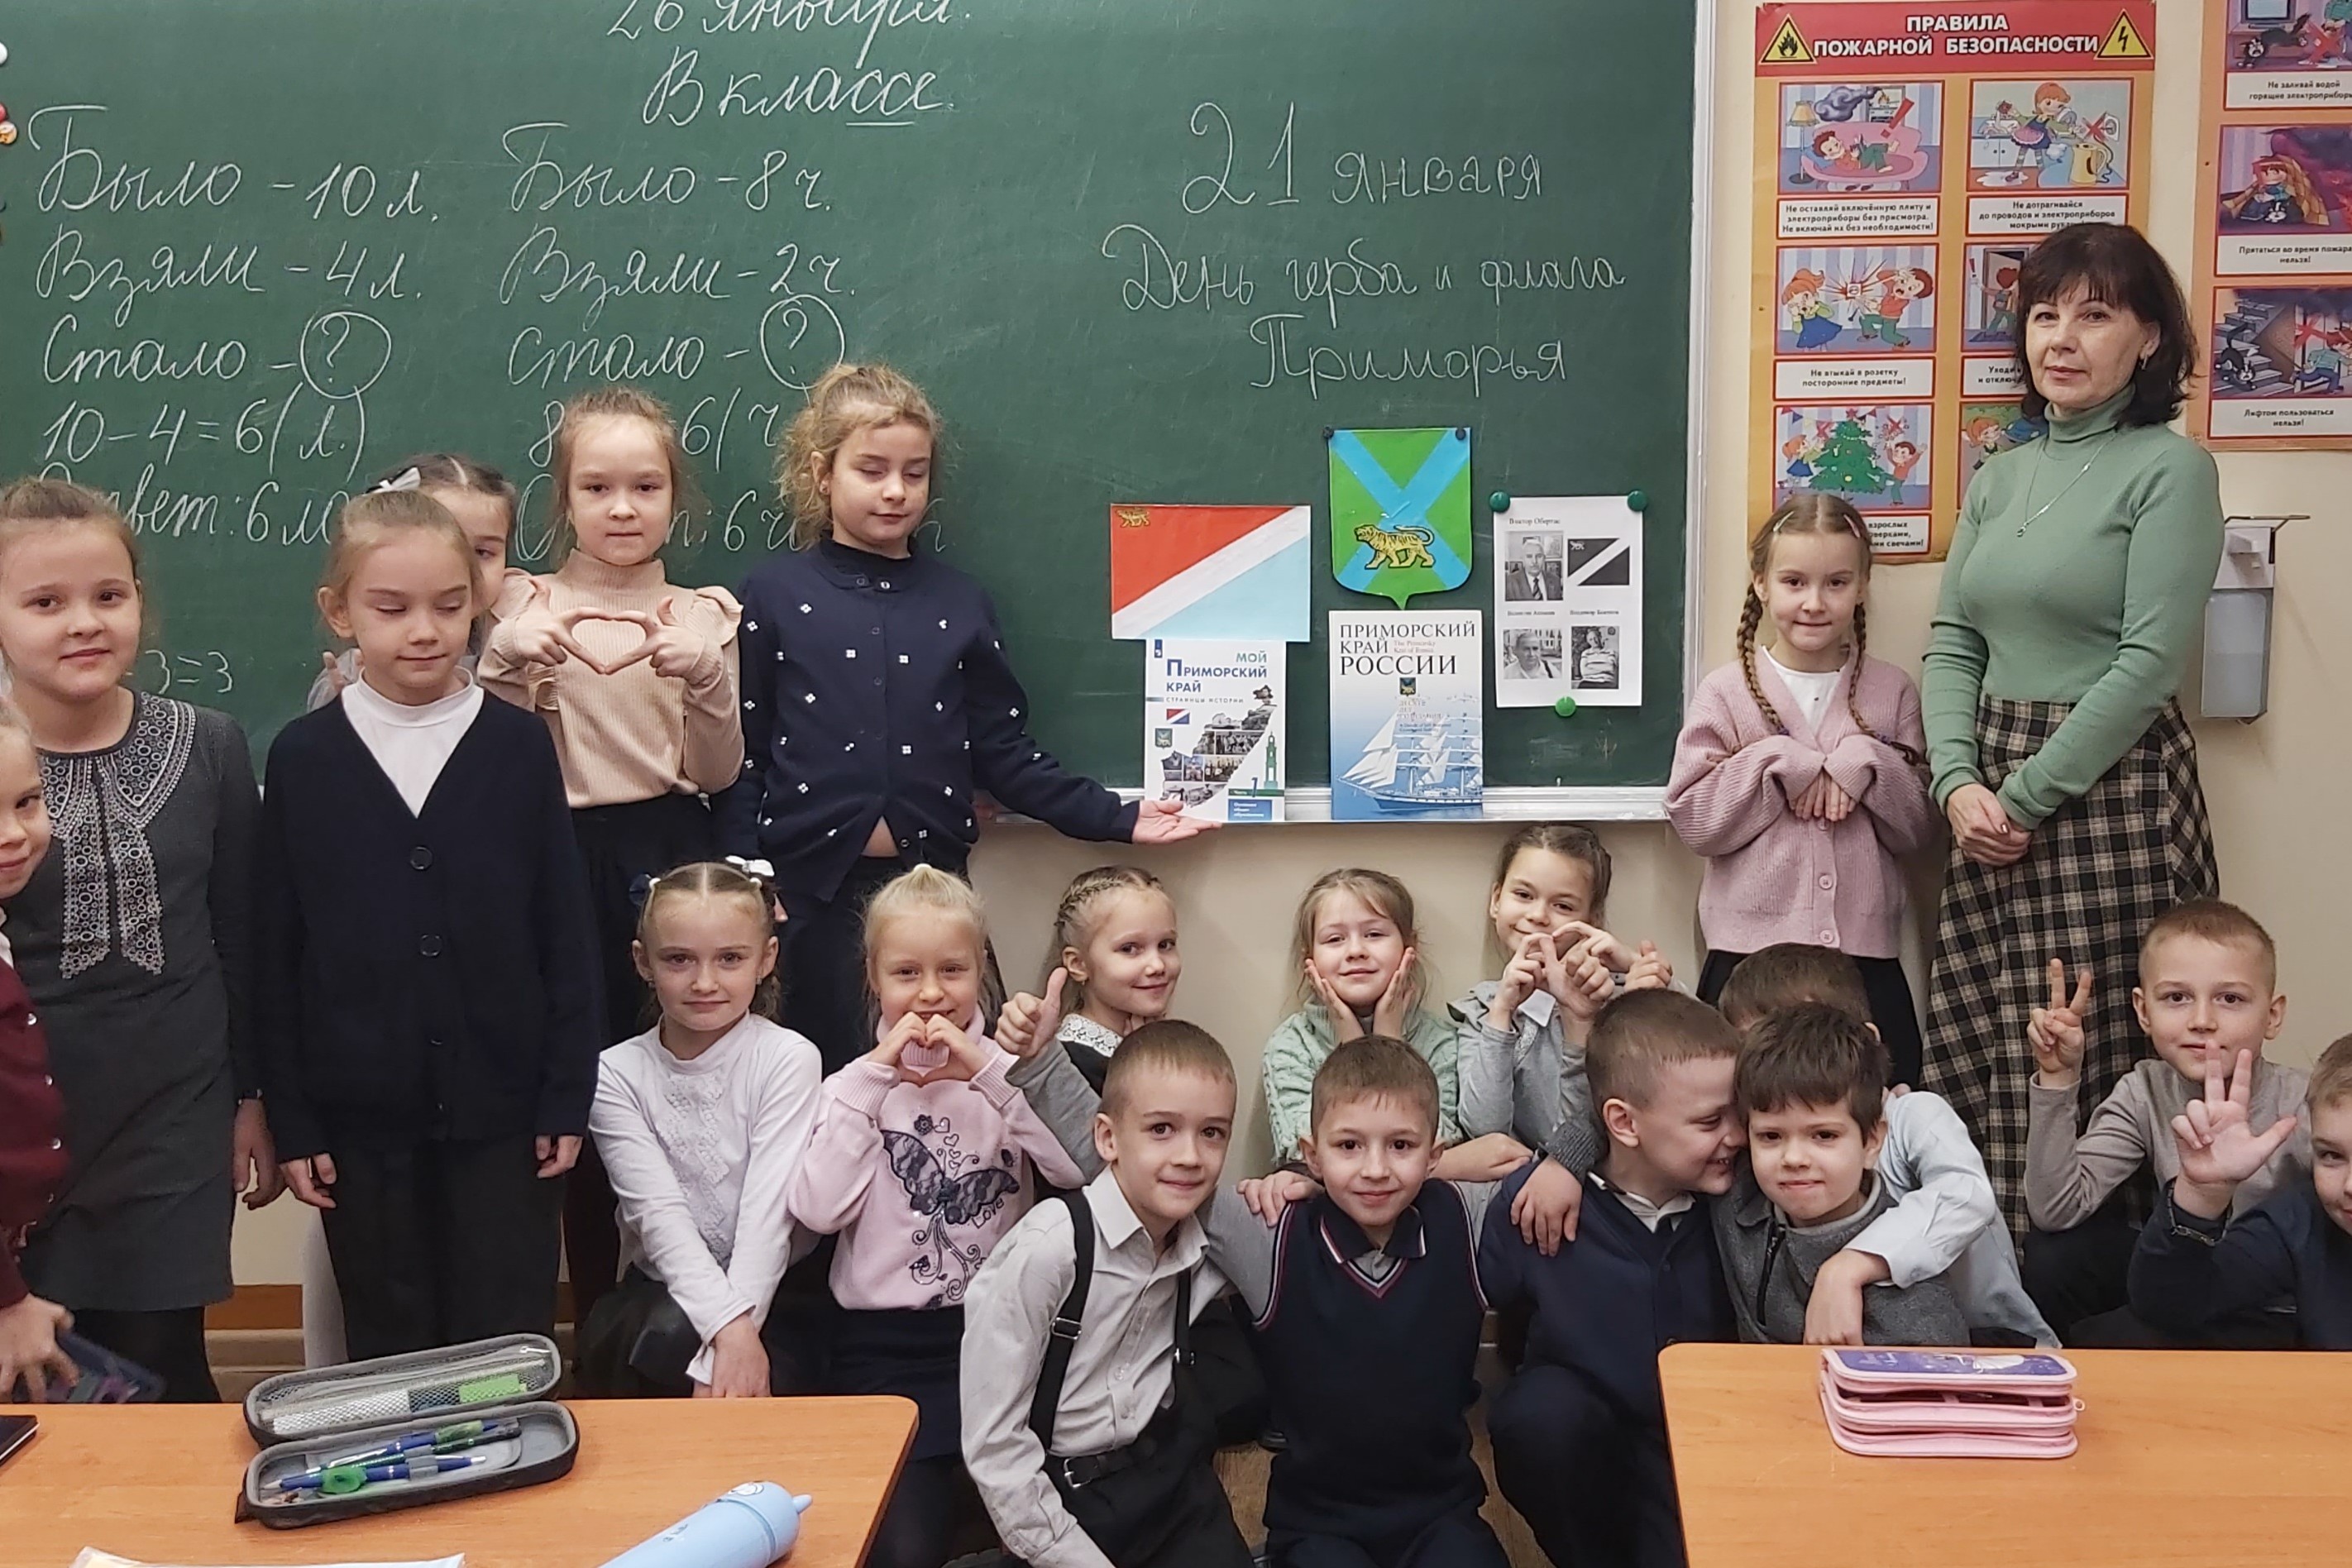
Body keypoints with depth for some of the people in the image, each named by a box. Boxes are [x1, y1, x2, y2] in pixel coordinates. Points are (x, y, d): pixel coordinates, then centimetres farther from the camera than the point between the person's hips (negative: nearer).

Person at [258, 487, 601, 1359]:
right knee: (387, 1359, 13)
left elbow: (566, 932, 0)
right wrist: (291, 1120, 0)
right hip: (361, 1117, 1)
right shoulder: (302, 756, -1)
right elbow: (278, 952, 2)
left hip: (503, 1113, -1)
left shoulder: (518, 745, -2)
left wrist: (568, 1095, -3)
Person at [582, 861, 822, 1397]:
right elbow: (659, 1214, -12)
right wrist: (728, 1324, -27)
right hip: (661, 1289, 1)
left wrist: (739, 1336, -28)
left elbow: (770, 1210, -15)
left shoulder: (787, 1059, -5)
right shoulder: (617, 1074, -1)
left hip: (771, 1295, -1)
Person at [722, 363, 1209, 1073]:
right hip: (810, 889, -2)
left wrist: (1119, 819, 0)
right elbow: (741, 759, 0)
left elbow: (1004, 754, 7)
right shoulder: (774, 596, 2)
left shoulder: (958, 602, 8)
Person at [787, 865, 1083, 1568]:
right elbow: (819, 1211, -12)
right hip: (887, 1346, -1)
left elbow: (1079, 1169, -13)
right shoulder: (857, 1081, 6)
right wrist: (874, 1076, -11)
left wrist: (988, 1073, -16)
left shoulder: (1004, 1070, 6)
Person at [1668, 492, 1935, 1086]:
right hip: (1749, 954, -2)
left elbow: (1920, 830, 5)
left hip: (1867, 955, 2)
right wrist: (1777, 765, -14)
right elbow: (1693, 820, -6)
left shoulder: (1892, 692, 8)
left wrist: (1868, 763, -11)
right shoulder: (1726, 694, 2)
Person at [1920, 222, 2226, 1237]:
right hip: (1991, 798, 6)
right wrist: (1958, 783, -7)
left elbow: (2151, 660, -13)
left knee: (2102, 1056, -2)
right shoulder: (2001, 477, 13)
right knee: (1980, 1054, 9)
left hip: (2110, 787, -6)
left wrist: (2028, 793, -14)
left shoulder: (2171, 470, -6)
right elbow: (1952, 642, 9)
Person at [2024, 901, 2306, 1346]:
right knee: (2053, 1254, -10)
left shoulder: (2304, 1105, -20)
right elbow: (2055, 1210, -16)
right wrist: (2057, 1079, -22)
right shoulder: (2146, 1094, -7)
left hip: (2276, 1314, -5)